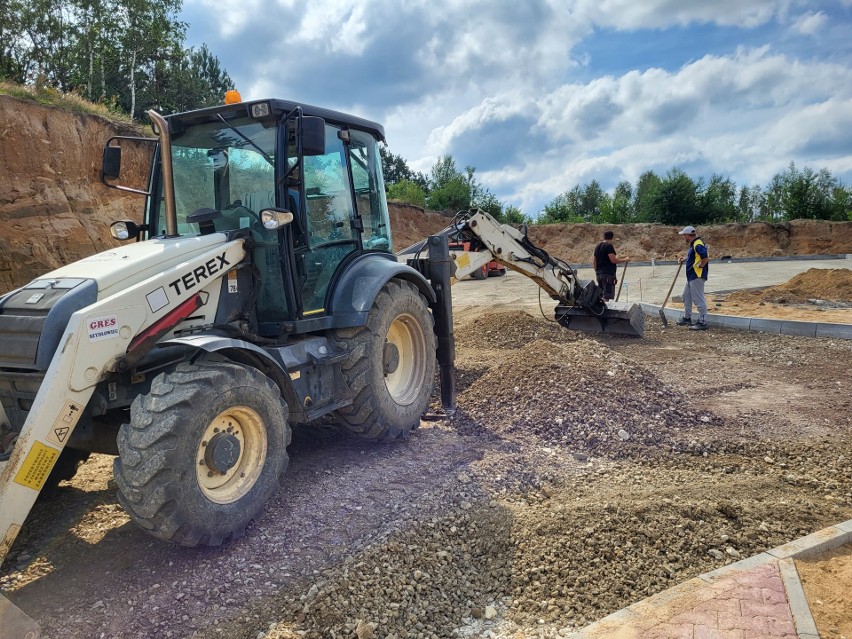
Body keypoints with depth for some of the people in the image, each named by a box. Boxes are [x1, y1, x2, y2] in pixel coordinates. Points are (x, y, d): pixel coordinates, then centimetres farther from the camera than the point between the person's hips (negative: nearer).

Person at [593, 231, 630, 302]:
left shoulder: (597, 247, 16)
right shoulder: (609, 246, -9)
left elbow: (594, 262, 20)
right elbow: (613, 260, -16)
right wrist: (625, 260, -4)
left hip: (599, 274, 8)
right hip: (608, 274, -8)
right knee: (606, 296, -11)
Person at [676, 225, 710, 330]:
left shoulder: (698, 244, -19)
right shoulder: (693, 244, 13)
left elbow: (705, 257, -29)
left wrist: (700, 266, -16)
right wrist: (685, 259, 10)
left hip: (697, 276, -11)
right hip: (691, 276, 11)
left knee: (698, 299, -7)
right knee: (686, 296, 21)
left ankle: (702, 322, -2)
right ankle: (687, 318, 33)